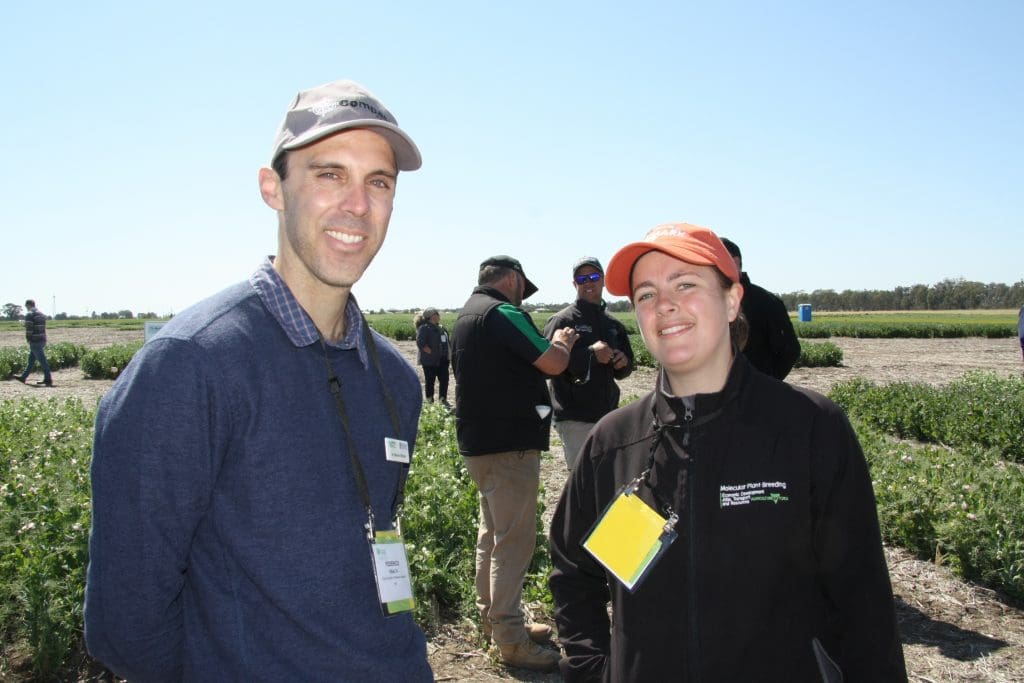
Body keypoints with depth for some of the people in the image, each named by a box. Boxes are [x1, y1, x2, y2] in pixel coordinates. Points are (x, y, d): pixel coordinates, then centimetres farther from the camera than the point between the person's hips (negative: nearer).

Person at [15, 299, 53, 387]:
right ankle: (23, 377, 24)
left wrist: (28, 339, -4)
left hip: (35, 341, -9)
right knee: (31, 360, 16)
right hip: (42, 340, 9)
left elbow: (29, 328, -16)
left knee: (42, 360, -8)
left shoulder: (29, 314, -10)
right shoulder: (41, 314, 16)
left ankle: (48, 379, -8)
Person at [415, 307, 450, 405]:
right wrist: (432, 353, -20)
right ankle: (430, 402, 12)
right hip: (430, 361, -8)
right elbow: (420, 343, -21)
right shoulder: (424, 328, -12)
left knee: (444, 380, 10)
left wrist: (446, 355, 10)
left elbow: (445, 341, 22)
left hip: (442, 360, 8)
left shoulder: (439, 328, 13)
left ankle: (443, 400, 22)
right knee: (430, 381, 3)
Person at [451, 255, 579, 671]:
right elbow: (553, 363, -19)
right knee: (515, 540, -4)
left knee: (492, 534, 19)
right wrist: (561, 341, 1)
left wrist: (554, 342, 15)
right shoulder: (503, 313, -16)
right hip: (509, 445, -10)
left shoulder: (467, 316, 16)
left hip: (478, 442, 11)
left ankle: (492, 619, 31)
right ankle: (510, 640, 3)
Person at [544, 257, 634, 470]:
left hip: (608, 415, 7)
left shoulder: (613, 324, 14)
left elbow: (623, 371, 22)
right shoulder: (561, 320, -6)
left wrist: (623, 363, -2)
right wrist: (591, 354, -22)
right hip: (575, 419, -7)